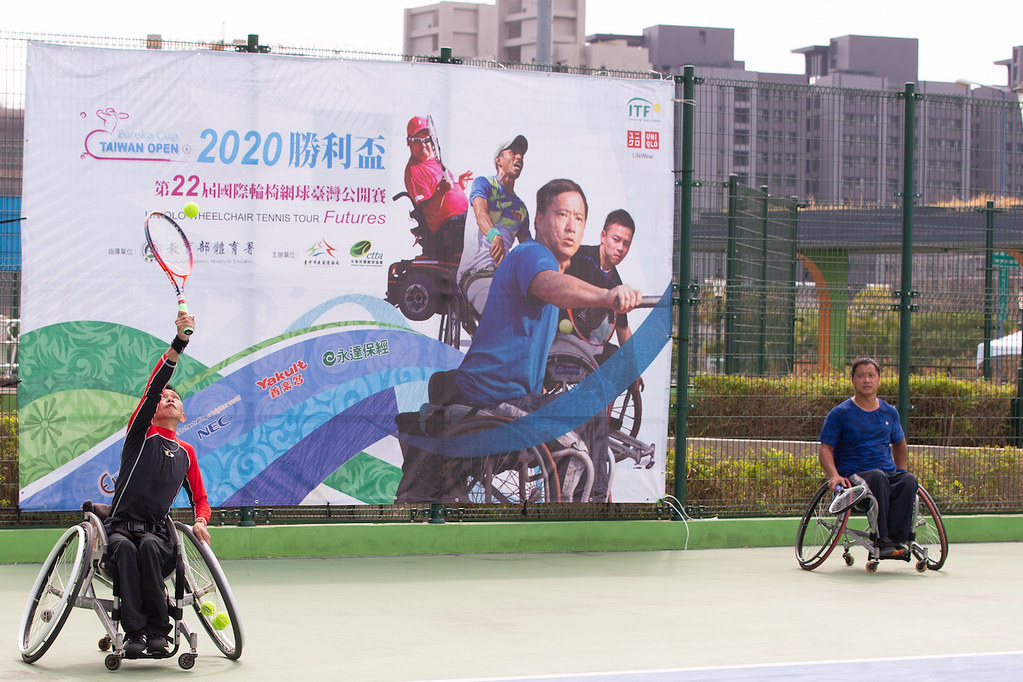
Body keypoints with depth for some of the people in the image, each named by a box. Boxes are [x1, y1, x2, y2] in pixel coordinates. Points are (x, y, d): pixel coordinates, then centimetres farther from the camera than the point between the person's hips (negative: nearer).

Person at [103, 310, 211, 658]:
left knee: (149, 547, -35)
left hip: (157, 533, 2)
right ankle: (134, 633, -41)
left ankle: (157, 632, -34)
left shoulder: (186, 452, 20)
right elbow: (153, 386, -5)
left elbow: (200, 497, 26)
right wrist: (179, 343, -16)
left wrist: (201, 521, 1)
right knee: (125, 548, -37)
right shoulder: (141, 432, 9)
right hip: (120, 527, -2)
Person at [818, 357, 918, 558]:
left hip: (890, 474, 4)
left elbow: (899, 445, 33)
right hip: (854, 477, -4)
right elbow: (825, 450, 1)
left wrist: (901, 472, 17)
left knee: (909, 481, -30)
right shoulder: (840, 413, 3)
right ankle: (881, 539, -38)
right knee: (878, 477, -38)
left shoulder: (889, 413, 16)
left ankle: (896, 540, -33)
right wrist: (834, 475, -17)